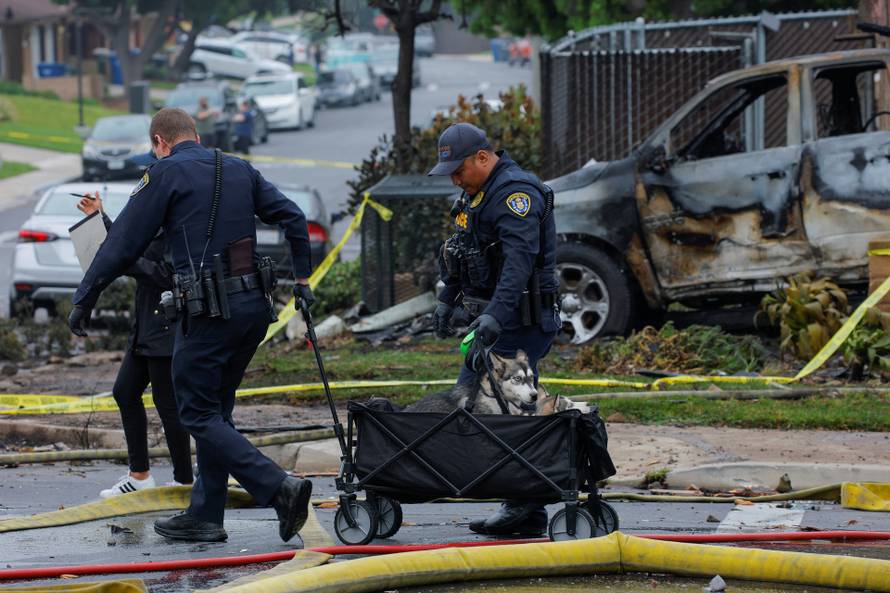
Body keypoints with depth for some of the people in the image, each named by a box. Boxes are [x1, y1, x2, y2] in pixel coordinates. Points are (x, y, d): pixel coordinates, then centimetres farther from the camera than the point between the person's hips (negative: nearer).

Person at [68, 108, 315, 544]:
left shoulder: (166, 174, -4)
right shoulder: (239, 170, 15)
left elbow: (123, 243, -4)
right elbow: (293, 218, 14)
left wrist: (83, 300, 3)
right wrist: (301, 279, 22)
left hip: (207, 311, -7)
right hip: (254, 306, 7)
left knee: (199, 414, -2)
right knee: (216, 411, 16)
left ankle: (279, 487, -16)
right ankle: (205, 516, 17)